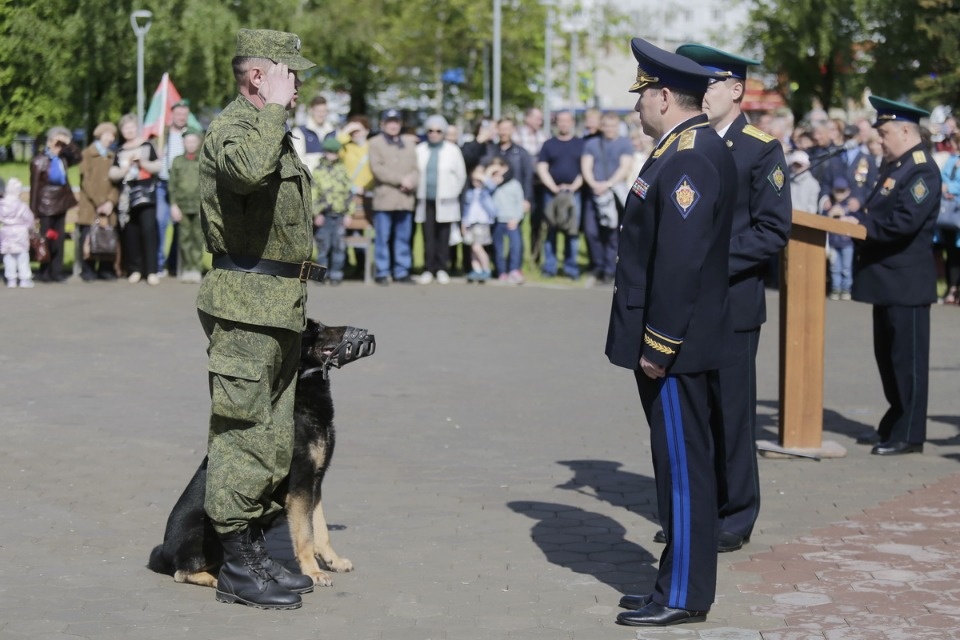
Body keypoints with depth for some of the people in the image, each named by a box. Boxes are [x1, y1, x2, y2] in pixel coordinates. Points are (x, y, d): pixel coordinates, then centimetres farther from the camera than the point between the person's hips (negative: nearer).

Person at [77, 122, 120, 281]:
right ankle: (88, 271, 1)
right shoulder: (87, 154, 3)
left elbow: (117, 182, 9)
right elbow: (86, 181, -5)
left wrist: (111, 202, -7)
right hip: (90, 208, -4)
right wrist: (99, 204, -11)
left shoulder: (112, 156, 17)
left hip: (108, 208, 4)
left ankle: (106, 270, 6)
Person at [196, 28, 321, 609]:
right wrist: (275, 109, -24)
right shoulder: (230, 128, -12)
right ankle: (238, 567, -2)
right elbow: (247, 170, -37)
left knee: (276, 438, 14)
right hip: (246, 307, -10)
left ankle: (256, 550, 22)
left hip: (282, 308, 10)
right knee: (243, 436, -7)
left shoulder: (276, 134, 20)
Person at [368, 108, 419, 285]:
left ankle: (401, 271, 12)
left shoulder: (410, 143, 18)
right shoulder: (376, 143, 5)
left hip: (406, 198, 4)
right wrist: (400, 179, -12)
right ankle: (382, 272, 3)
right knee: (383, 237, -3)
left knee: (403, 237, 6)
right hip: (384, 198, -4)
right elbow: (377, 168, -7)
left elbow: (416, 168, 12)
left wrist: (411, 181, -10)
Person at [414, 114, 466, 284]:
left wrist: (452, 194, 7)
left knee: (443, 237, 0)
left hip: (445, 201, -1)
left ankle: (441, 269, 8)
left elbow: (461, 175, 7)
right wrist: (418, 191, 4)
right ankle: (428, 269, 5)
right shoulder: (420, 150, 6)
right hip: (426, 200, 1)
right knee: (428, 236, 0)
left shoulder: (452, 150, 3)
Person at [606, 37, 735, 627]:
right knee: (681, 464, 15)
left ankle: (684, 596, 4)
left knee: (684, 465, -3)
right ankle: (679, 586, 24)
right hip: (674, 342, 11)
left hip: (674, 346, -11)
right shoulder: (689, 150, 15)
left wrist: (657, 345, -23)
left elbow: (680, 261, -25)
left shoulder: (690, 159, -19)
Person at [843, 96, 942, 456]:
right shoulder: (894, 167, 15)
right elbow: (879, 212, 18)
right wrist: (856, 218, -1)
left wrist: (861, 223, -18)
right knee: (887, 355, 16)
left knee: (908, 358, -3)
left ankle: (909, 435, 3)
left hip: (907, 281, -10)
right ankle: (893, 424, 26)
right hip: (887, 279, 10)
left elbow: (904, 222, -25)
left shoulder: (922, 171, -15)